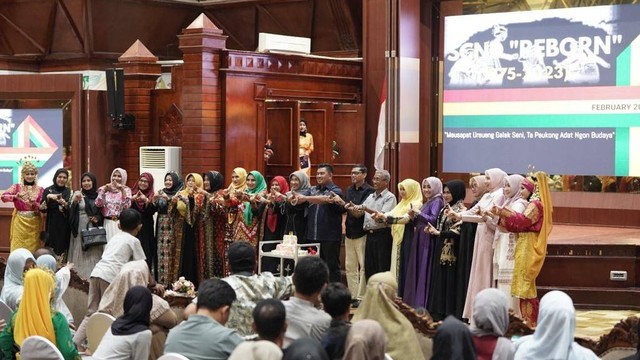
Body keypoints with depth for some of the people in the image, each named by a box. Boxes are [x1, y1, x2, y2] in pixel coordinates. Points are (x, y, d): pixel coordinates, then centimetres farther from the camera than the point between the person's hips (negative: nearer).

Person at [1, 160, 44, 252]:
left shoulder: (40, 189, 6)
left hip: (34, 223, 1)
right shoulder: (17, 187, 4)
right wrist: (16, 196, -27)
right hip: (19, 222, -1)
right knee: (18, 249, -5)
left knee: (33, 248, 0)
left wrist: (34, 203, -17)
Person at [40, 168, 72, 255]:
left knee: (63, 250, -4)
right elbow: (42, 209, -1)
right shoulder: (48, 191, 5)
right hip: (52, 226, -1)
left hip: (65, 227, 1)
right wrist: (48, 197, -15)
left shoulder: (69, 192, 10)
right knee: (52, 250, -8)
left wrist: (65, 204, -16)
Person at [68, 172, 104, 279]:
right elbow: (71, 211, -5)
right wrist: (75, 201, -20)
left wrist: (98, 218, -5)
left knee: (94, 252, 1)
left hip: (94, 228, 1)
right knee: (80, 252, 0)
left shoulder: (98, 195, 7)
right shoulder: (77, 194, 3)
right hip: (80, 227, -1)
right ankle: (80, 276, 4)